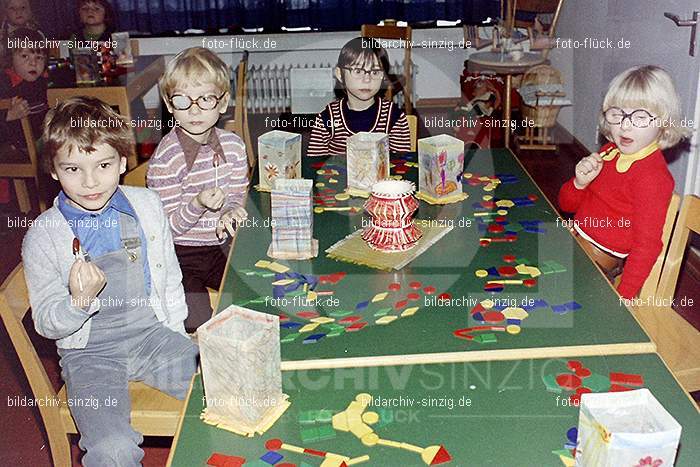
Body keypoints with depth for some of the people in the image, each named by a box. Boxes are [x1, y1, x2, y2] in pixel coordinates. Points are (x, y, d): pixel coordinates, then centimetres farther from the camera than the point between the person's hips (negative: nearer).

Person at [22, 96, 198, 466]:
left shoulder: (147, 206, 1)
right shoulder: (43, 236, -8)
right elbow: (46, 323, -4)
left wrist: (176, 336, 8)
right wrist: (79, 301, -25)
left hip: (153, 333, 3)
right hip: (89, 353, -2)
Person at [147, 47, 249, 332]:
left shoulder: (233, 145, -1)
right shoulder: (164, 159, -17)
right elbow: (166, 227, -14)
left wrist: (229, 212, -13)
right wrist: (198, 205, -31)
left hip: (222, 245, 5)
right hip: (179, 254, -5)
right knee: (195, 320, -18)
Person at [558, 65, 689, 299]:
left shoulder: (652, 176, -21)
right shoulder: (609, 152, 4)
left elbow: (647, 245, -23)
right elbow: (567, 205, 10)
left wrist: (622, 299, -27)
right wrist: (580, 183, -12)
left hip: (601, 260, -8)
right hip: (574, 244, 8)